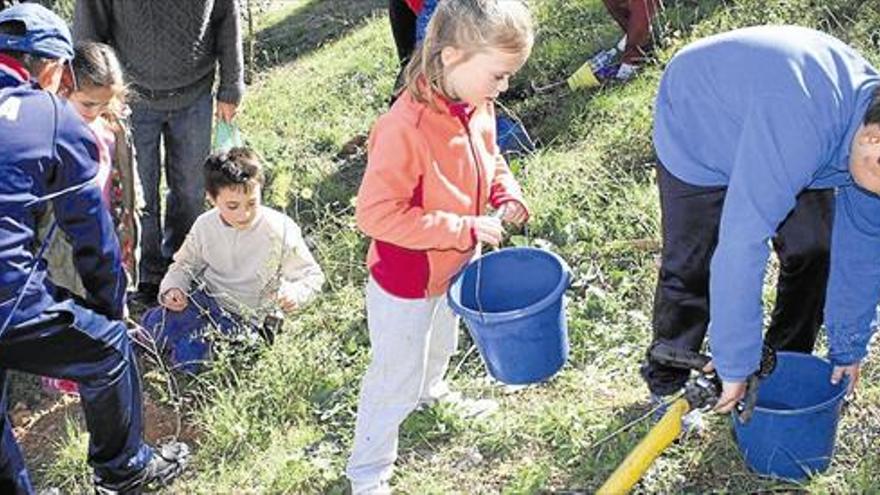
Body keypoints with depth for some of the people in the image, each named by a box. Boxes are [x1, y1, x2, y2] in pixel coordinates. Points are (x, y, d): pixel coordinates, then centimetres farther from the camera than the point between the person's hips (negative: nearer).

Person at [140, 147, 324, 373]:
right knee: (153, 324, -13)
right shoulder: (205, 225, -9)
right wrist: (172, 287, -12)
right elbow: (186, 264, 9)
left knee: (188, 356, -20)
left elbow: (312, 275, -13)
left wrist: (295, 293, -35)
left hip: (244, 316, -4)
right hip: (206, 298, 4)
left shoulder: (281, 230, -20)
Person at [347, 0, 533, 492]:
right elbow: (376, 214, -33)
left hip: (457, 266, 8)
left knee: (442, 345, 33)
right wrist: (464, 229, -32)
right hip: (406, 281, -7)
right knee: (397, 377, 9)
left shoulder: (478, 105, -12)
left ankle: (429, 389, 64)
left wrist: (507, 193, -11)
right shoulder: (406, 126, -36)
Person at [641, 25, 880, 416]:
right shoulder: (798, 128, -45)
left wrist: (848, 350, -3)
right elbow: (742, 245, -45)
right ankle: (666, 384, 14)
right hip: (696, 121, -6)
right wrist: (735, 366, -37)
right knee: (692, 267, -7)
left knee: (814, 249, -1)